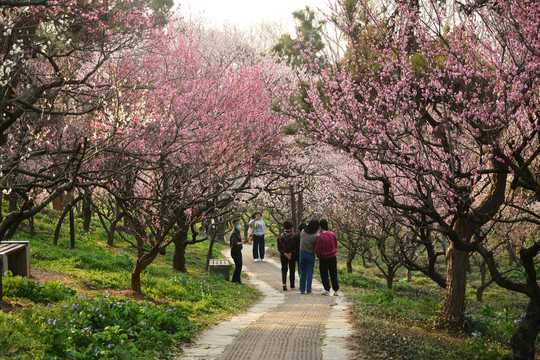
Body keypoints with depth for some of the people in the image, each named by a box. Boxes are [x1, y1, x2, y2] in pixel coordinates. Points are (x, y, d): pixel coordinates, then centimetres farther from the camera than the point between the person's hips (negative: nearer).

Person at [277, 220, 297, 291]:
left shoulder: (280, 236, -5)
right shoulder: (294, 236, -9)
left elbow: (279, 247, -9)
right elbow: (295, 246, -12)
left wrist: (284, 253, -11)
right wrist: (291, 253, -10)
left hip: (284, 256, 1)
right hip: (292, 255, -1)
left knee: (284, 270, 7)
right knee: (292, 269, 13)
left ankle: (284, 283, -14)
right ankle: (292, 285, 18)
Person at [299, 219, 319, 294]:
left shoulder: (302, 232, -8)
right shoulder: (315, 236, -19)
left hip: (302, 253, 3)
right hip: (310, 255, -3)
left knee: (302, 272, 15)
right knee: (310, 273, 6)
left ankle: (302, 289, 17)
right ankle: (308, 290, 8)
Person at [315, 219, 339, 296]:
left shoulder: (320, 237, -20)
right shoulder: (333, 235, -4)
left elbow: (317, 250, -16)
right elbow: (336, 246, 7)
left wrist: (319, 256, 2)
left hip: (324, 258, -4)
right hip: (333, 257, 4)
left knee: (324, 275, 10)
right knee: (334, 274, 12)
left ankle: (327, 290, 10)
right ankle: (336, 290, 13)